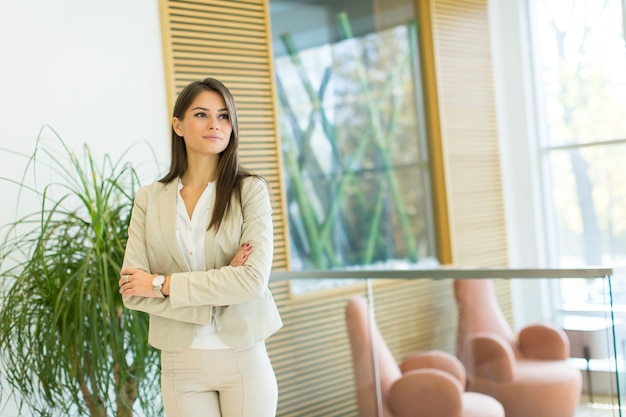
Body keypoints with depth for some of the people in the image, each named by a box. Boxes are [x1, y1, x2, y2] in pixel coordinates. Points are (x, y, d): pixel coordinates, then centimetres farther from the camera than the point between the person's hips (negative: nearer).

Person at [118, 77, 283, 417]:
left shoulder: (250, 190, -5)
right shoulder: (149, 199, 1)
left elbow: (253, 280, -16)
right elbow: (131, 292, -5)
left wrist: (163, 283, -13)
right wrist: (217, 290, -15)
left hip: (244, 357, -1)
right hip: (180, 363, 2)